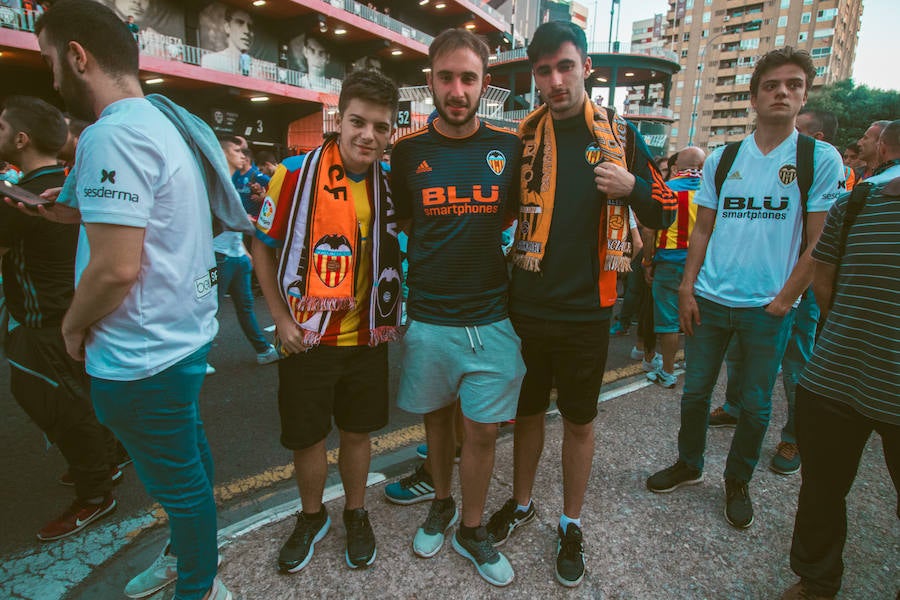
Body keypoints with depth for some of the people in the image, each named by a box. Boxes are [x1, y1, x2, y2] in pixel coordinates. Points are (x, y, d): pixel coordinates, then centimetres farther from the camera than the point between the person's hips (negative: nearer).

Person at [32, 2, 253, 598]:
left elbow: (117, 268, -25)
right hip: (186, 332, 10)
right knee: (188, 456, 25)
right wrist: (62, 206, 14)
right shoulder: (169, 121, 9)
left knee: (179, 479, 10)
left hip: (143, 355, -9)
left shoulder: (113, 134, -21)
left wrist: (73, 326, -8)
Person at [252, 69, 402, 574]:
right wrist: (282, 319, -8)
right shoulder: (296, 174, -12)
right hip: (306, 339, -2)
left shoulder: (388, 183, -1)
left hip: (366, 337, 2)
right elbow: (263, 247, -3)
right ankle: (312, 517, 40)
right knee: (307, 437, 13)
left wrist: (388, 316, 5)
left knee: (358, 433, 16)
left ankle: (357, 514, 40)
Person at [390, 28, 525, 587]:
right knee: (437, 417, 17)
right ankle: (441, 504, 44)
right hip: (428, 317, 0)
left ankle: (472, 529, 33)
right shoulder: (408, 151, -1)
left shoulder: (510, 147, 0)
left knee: (482, 431, 8)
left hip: (492, 319, 0)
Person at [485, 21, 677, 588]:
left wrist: (632, 187, -15)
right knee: (528, 411, 16)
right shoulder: (520, 137, 2)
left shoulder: (620, 133, 1)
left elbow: (664, 213, 4)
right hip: (525, 306, 1)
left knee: (579, 421, 12)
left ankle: (571, 523, 34)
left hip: (586, 309, -1)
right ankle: (522, 501, 40)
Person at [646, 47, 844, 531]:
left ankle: (738, 482, 32)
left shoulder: (821, 159, -2)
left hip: (768, 308, -2)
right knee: (694, 391, 11)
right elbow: (703, 229, 6)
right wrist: (686, 288, -1)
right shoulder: (722, 158, 5)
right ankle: (689, 465, 33)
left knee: (756, 405, 10)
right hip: (708, 300, 2)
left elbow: (818, 242, -3)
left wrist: (784, 301, -9)